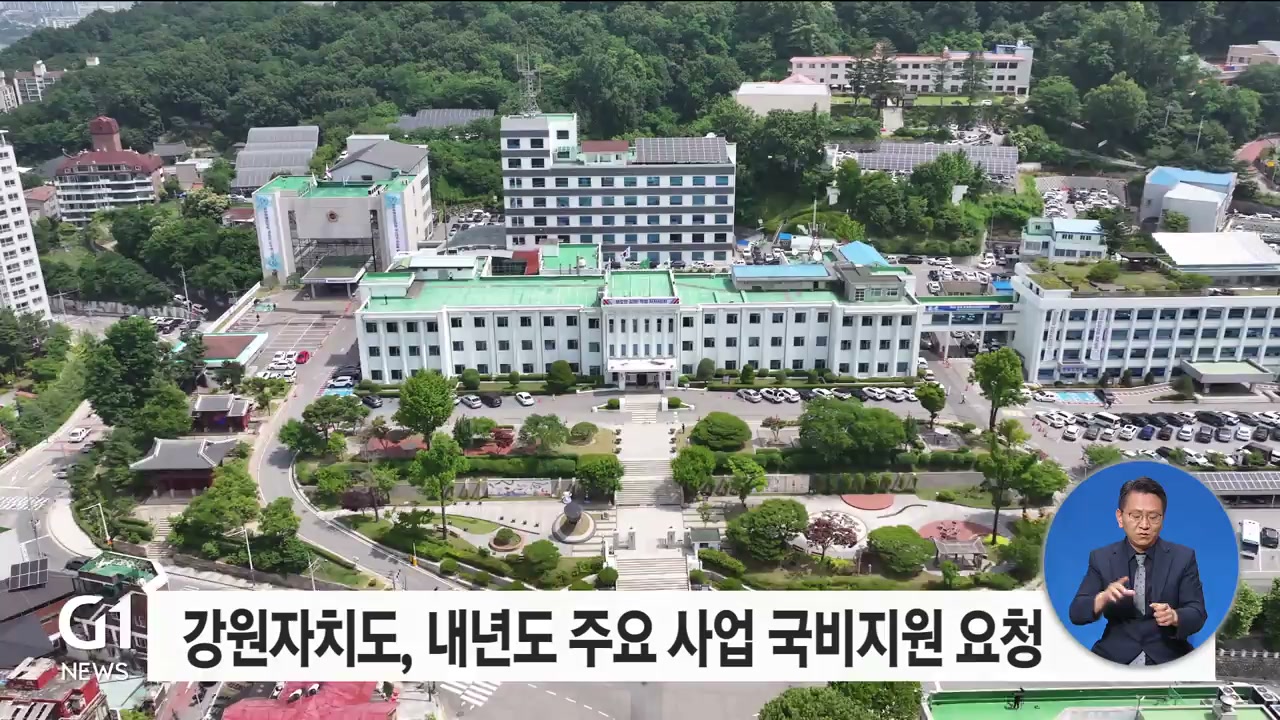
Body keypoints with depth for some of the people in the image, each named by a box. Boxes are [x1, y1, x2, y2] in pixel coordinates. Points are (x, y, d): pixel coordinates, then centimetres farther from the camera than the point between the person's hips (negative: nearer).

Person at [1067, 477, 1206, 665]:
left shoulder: (1184, 557, 4)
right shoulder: (1101, 558, 4)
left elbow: (1197, 615, -1)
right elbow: (1076, 613, -2)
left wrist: (1174, 617, -23)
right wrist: (1103, 598, -22)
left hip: (1168, 659, 0)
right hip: (1114, 657, 0)